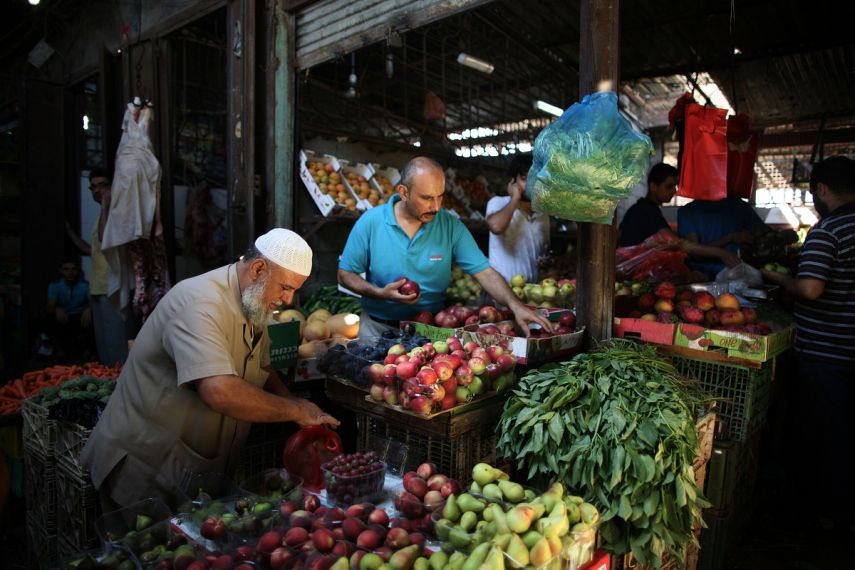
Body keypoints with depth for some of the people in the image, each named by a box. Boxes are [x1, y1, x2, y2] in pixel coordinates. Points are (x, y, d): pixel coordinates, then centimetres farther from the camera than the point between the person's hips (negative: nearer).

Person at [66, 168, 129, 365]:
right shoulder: (102, 216, 19)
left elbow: (106, 238, -24)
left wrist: (105, 207, -16)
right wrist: (68, 229, 24)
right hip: (98, 288, 10)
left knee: (115, 339, -10)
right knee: (103, 340, 14)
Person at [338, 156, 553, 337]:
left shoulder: (451, 226, -5)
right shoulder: (371, 221, -7)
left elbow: (485, 273, -7)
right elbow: (345, 274, 0)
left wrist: (515, 305, -23)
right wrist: (381, 293, -17)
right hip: (378, 327, 0)